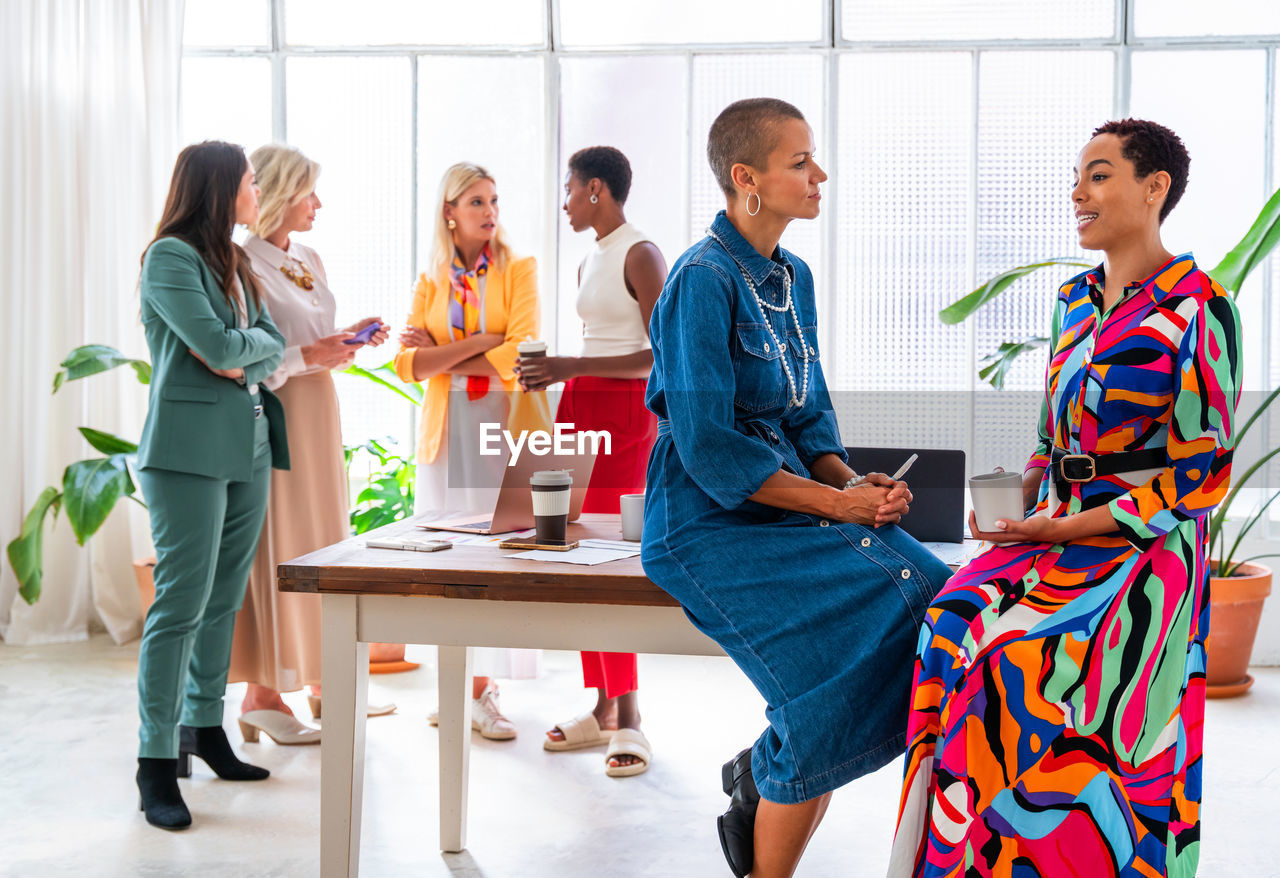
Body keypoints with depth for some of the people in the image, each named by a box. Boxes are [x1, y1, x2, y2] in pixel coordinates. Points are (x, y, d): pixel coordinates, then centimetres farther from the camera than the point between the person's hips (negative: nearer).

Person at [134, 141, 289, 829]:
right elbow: (217, 343, -16)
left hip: (248, 444, 8)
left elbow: (271, 343, 10)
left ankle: (205, 729, 20)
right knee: (182, 601, -9)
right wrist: (245, 346, 2)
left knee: (224, 599, 10)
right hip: (189, 447, -8)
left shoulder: (235, 261, 19)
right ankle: (156, 763, -6)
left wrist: (236, 354, -8)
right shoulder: (170, 256, -6)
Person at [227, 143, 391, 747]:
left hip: (318, 411, 9)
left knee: (323, 540, 11)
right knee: (275, 549, -5)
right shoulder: (244, 264, -12)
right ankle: (262, 695, 3)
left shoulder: (309, 261, 14)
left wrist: (347, 339, 3)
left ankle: (322, 681, 20)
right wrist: (307, 356, -22)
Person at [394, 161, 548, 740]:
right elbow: (407, 364, 1)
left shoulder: (518, 270, 5)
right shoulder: (430, 282, 13)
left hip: (505, 424, -3)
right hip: (447, 428, 3)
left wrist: (442, 356, -5)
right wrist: (479, 342, -11)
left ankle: (483, 691, -3)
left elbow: (519, 355, -9)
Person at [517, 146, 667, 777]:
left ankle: (629, 719, -8)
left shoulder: (641, 256, -8)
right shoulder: (590, 263, 19)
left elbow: (663, 356, -16)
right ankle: (602, 708, 11)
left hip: (625, 412, -9)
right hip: (580, 407, 9)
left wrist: (572, 367, -19)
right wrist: (557, 373, 8)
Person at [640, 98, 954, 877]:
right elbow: (708, 448, -18)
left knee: (935, 594, -14)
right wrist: (837, 501, -16)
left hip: (794, 502, 8)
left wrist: (855, 483, -4)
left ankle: (763, 773, 2)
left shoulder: (795, 278, 13)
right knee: (864, 626, -24)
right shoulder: (704, 280, -12)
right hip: (712, 525, -8)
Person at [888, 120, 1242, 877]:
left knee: (1023, 663, -28)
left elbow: (1204, 472, -10)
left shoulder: (1199, 307, -7)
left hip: (1145, 548, -6)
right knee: (956, 631, -21)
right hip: (1054, 534, 6)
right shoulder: (1076, 300, 15)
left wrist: (1071, 526, -15)